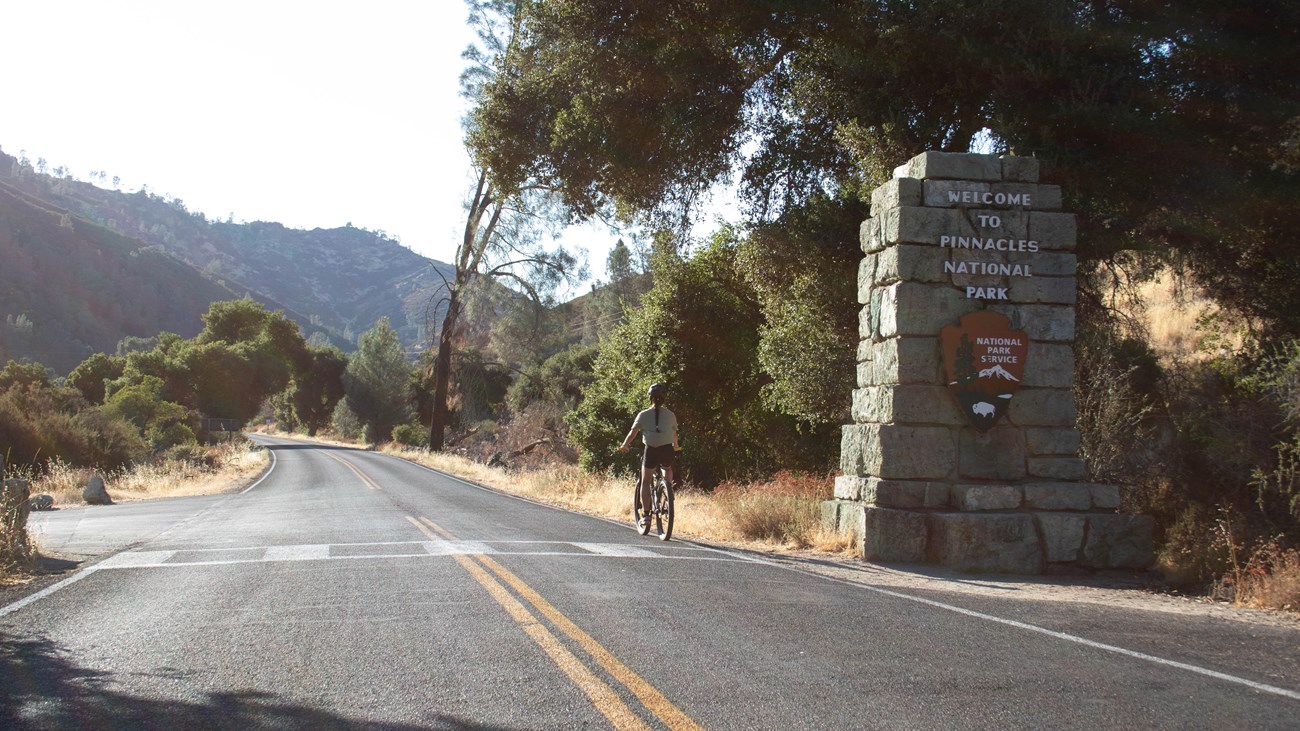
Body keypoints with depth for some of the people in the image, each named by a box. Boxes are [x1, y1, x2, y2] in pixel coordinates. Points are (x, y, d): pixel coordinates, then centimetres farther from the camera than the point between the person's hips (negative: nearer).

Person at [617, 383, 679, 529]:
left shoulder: (643, 415, 1)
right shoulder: (671, 415, 7)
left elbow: (633, 432, -1)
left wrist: (624, 446, 12)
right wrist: (675, 446, 36)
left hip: (651, 451, -2)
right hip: (667, 451, 2)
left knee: (645, 481, 15)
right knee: (668, 470, 35)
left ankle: (645, 514, 6)